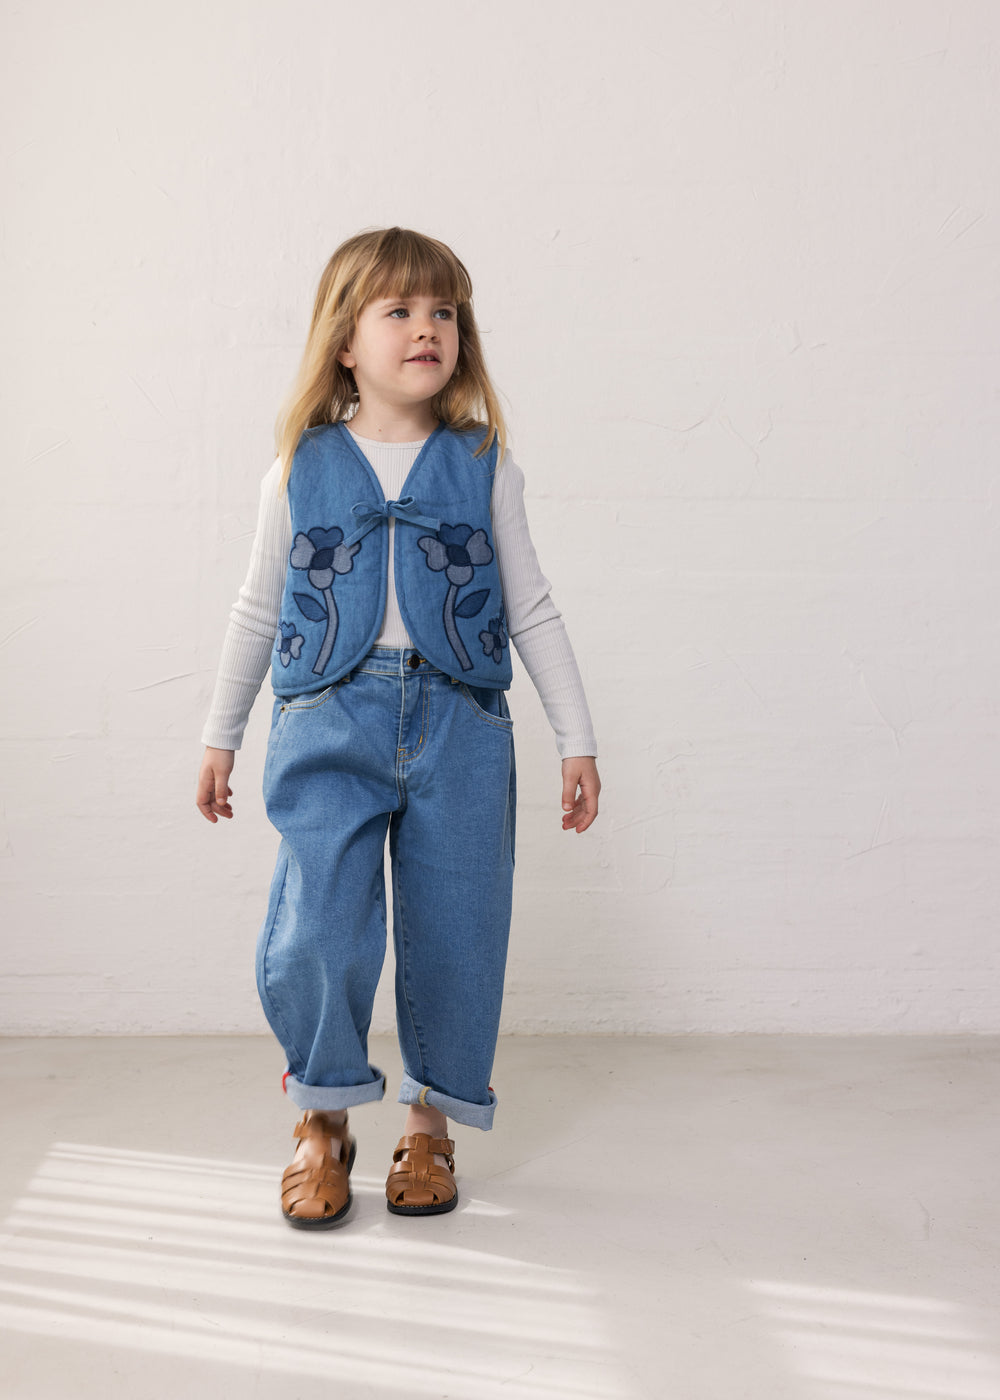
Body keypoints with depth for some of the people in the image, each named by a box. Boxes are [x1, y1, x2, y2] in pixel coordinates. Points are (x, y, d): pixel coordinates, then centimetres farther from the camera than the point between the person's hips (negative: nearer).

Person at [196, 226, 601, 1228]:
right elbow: (258, 611, 14)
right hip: (329, 727, 0)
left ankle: (431, 1122, 27)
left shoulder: (483, 467, 6)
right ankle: (323, 1119, 16)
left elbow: (532, 610, 9)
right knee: (316, 938, -10)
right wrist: (220, 737, 17)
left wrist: (577, 740, 7)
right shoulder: (301, 470, 6)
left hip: (458, 727, 1)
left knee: (453, 937, 5)